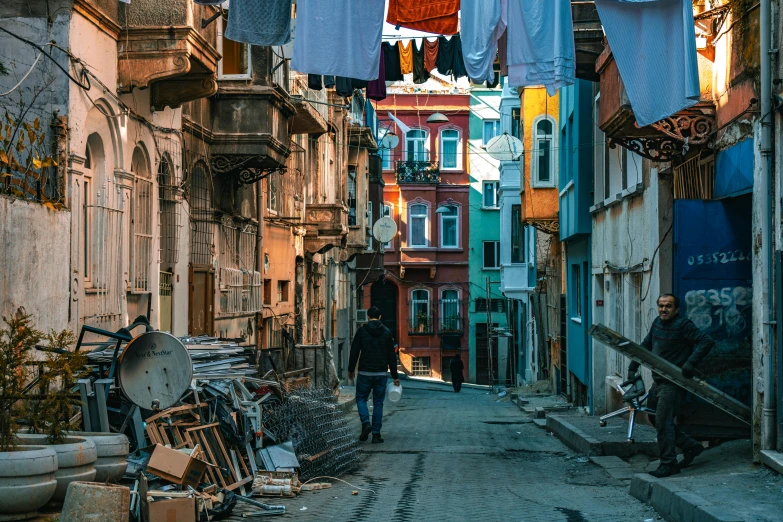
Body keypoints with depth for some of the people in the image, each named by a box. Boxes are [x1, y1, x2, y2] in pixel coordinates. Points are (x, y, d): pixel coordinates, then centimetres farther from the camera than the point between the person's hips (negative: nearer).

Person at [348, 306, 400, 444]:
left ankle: (366, 423, -11)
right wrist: (395, 376, 8)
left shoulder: (362, 331, -3)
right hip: (381, 374, 2)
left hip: (365, 373, -2)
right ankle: (376, 434, 4)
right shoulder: (387, 332, 2)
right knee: (378, 402, 8)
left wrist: (351, 370, 11)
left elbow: (354, 352, -1)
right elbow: (392, 356, 3)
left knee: (361, 398, 13)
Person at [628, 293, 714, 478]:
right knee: (655, 419, 15)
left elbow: (706, 341, -20)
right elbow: (645, 346, 23)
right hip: (658, 381, 9)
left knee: (663, 422, -10)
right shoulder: (657, 323, 11)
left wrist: (691, 363, -28)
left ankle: (668, 464, 0)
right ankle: (691, 446, 27)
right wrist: (633, 367, 17)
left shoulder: (683, 325, -14)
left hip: (673, 383, -9)